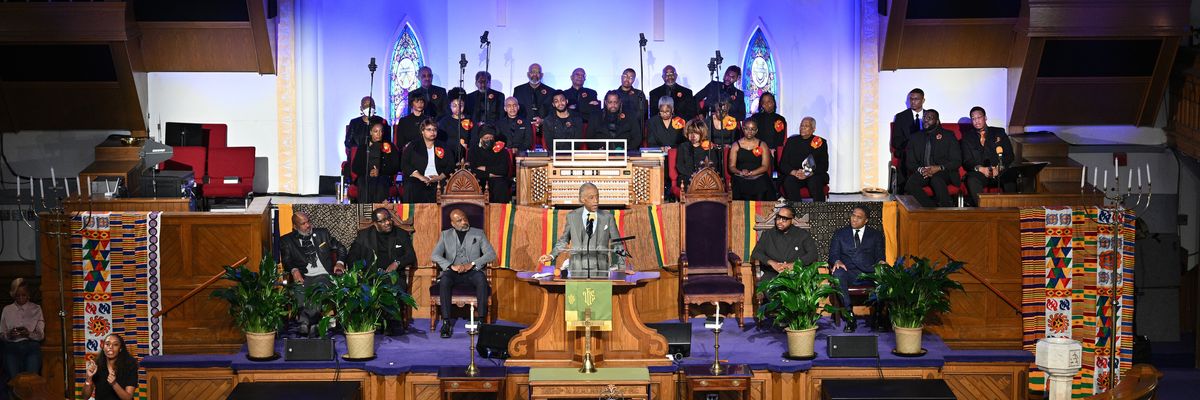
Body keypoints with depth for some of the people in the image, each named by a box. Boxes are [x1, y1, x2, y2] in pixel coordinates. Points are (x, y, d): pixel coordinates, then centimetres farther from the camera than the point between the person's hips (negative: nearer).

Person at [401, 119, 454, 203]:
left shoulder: (442, 147, 17)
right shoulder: (413, 147, 11)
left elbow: (451, 166, 11)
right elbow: (404, 165, 1)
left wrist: (440, 177, -8)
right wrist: (420, 177, -11)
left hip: (437, 186, 1)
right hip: (416, 186, -1)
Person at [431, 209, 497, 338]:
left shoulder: (478, 233, 12)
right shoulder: (445, 235, 14)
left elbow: (491, 254, 2)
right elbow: (435, 256, 3)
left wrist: (472, 264, -13)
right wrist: (451, 266, -15)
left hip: (472, 271, -1)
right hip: (453, 271, 1)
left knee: (481, 279, -35)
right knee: (444, 281, -34)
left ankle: (481, 320, -33)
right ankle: (446, 322, -34)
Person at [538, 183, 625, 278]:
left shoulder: (608, 217, 6)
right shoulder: (572, 216, 8)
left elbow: (616, 243, 7)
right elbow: (563, 240, 17)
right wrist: (551, 255, 6)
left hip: (600, 271, 0)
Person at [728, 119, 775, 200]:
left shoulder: (762, 145, 12)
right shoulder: (736, 145, 12)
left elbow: (765, 166, 3)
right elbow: (731, 167, 7)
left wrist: (751, 173, -12)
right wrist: (741, 172, -14)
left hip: (759, 179, 0)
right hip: (740, 179, 0)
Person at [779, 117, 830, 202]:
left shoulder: (821, 143, 9)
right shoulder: (792, 141, 13)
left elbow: (824, 166, 1)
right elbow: (782, 164, 7)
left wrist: (809, 173, -17)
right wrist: (794, 172, -14)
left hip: (814, 176, -1)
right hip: (793, 175, 1)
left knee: (815, 181, -34)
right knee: (789, 181, -32)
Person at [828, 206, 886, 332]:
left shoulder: (876, 235, 20)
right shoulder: (840, 233, 21)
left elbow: (880, 256, 14)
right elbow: (833, 254, 13)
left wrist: (881, 263, -12)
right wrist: (837, 261, -12)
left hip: (869, 273, 0)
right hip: (848, 272, 0)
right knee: (837, 274, -37)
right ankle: (850, 318, -38)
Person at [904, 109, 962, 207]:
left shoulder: (948, 136, 8)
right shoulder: (915, 138, 17)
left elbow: (957, 161, 1)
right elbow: (910, 162, 11)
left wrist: (939, 168, -17)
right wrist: (920, 169, -12)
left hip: (943, 172, -3)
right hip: (922, 173, 3)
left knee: (936, 180, -38)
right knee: (910, 185, -30)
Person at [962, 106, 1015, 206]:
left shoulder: (999, 133, 16)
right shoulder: (967, 138, 15)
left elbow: (1009, 155, 8)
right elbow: (967, 161, 6)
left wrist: (999, 168, -12)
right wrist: (980, 169, -14)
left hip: (1000, 172, 0)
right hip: (979, 173, 0)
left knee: (1010, 179, -33)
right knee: (972, 181, -35)